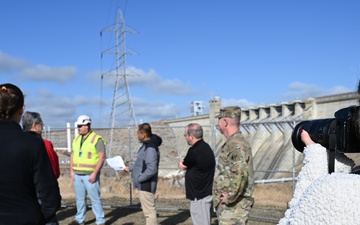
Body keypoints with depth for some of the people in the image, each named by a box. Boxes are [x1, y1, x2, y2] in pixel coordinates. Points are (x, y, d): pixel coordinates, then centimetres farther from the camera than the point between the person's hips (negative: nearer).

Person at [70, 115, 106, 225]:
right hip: (77, 175, 6)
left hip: (90, 175, -6)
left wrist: (95, 173, -16)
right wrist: (72, 171, 7)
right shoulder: (77, 139, 13)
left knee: (95, 198, -2)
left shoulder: (97, 139, -7)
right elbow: (72, 155, 17)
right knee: (80, 198, 12)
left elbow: (102, 157, -11)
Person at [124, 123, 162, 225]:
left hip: (146, 185, -10)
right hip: (144, 184, 10)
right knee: (148, 210, 19)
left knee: (149, 211, -1)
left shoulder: (151, 148, -23)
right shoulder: (146, 145, 9)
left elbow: (151, 169, -28)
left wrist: (138, 179, -18)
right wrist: (130, 168, 18)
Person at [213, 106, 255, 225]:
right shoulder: (231, 143, 13)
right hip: (227, 206, 10)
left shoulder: (236, 145, -19)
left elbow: (240, 173, -35)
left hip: (233, 206, -10)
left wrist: (230, 197, -25)